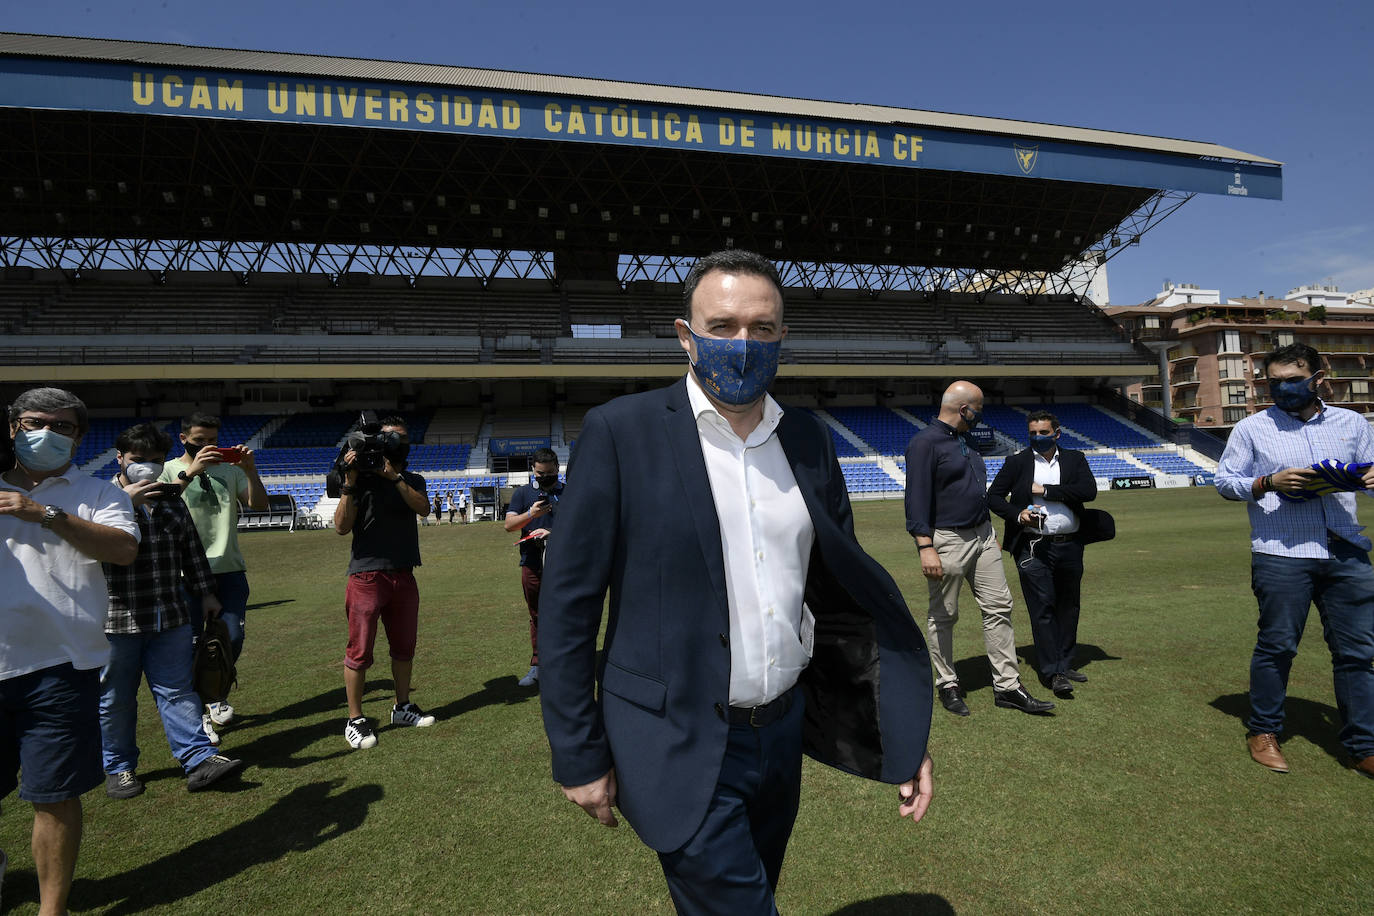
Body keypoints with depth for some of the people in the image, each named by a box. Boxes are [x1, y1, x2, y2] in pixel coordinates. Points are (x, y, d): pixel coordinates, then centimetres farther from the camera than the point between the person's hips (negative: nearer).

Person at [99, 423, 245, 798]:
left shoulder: (171, 500, 12)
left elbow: (191, 550, 18)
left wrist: (206, 592, 17)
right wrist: (126, 504, -23)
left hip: (170, 617, 4)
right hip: (117, 621, -3)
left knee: (178, 690, 6)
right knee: (115, 699, 9)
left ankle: (199, 760, 7)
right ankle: (118, 768, 25)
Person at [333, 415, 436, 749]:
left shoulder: (412, 481, 12)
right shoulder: (362, 479, -2)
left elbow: (423, 508, -9)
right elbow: (342, 526, -10)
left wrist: (394, 476, -18)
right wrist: (349, 483, -18)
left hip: (403, 575, 5)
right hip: (367, 575, -5)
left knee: (404, 646, 14)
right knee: (360, 650, -3)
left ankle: (402, 708, 29)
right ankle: (355, 720, 9)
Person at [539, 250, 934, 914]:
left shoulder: (808, 441, 2)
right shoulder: (621, 431, -12)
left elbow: (846, 589, 7)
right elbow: (567, 602, -9)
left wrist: (904, 733, 3)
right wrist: (579, 756, -8)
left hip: (784, 731, 5)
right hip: (684, 751, -5)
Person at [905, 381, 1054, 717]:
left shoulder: (966, 440, 15)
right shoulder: (924, 443, -13)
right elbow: (917, 498, -19)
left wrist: (990, 533, 23)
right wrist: (925, 547, -25)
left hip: (982, 535, 9)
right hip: (946, 540, -9)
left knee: (999, 607, 6)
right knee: (943, 616, 4)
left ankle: (1007, 686, 13)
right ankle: (948, 685, 18)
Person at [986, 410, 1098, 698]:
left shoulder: (1074, 459, 8)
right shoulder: (1017, 462, 4)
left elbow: (1089, 490, -8)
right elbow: (993, 496, 3)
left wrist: (1046, 490, -13)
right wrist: (1017, 513, -13)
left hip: (1070, 546, 3)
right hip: (1033, 548, -3)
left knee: (1068, 607, 12)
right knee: (1042, 608, -5)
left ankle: (1065, 664, 25)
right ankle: (1052, 672, -1)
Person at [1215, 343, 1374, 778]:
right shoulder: (1252, 428, 4)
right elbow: (1224, 480, 3)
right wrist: (1268, 483, -14)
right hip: (1281, 555, -3)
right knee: (1277, 645, 3)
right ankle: (1263, 732, 19)